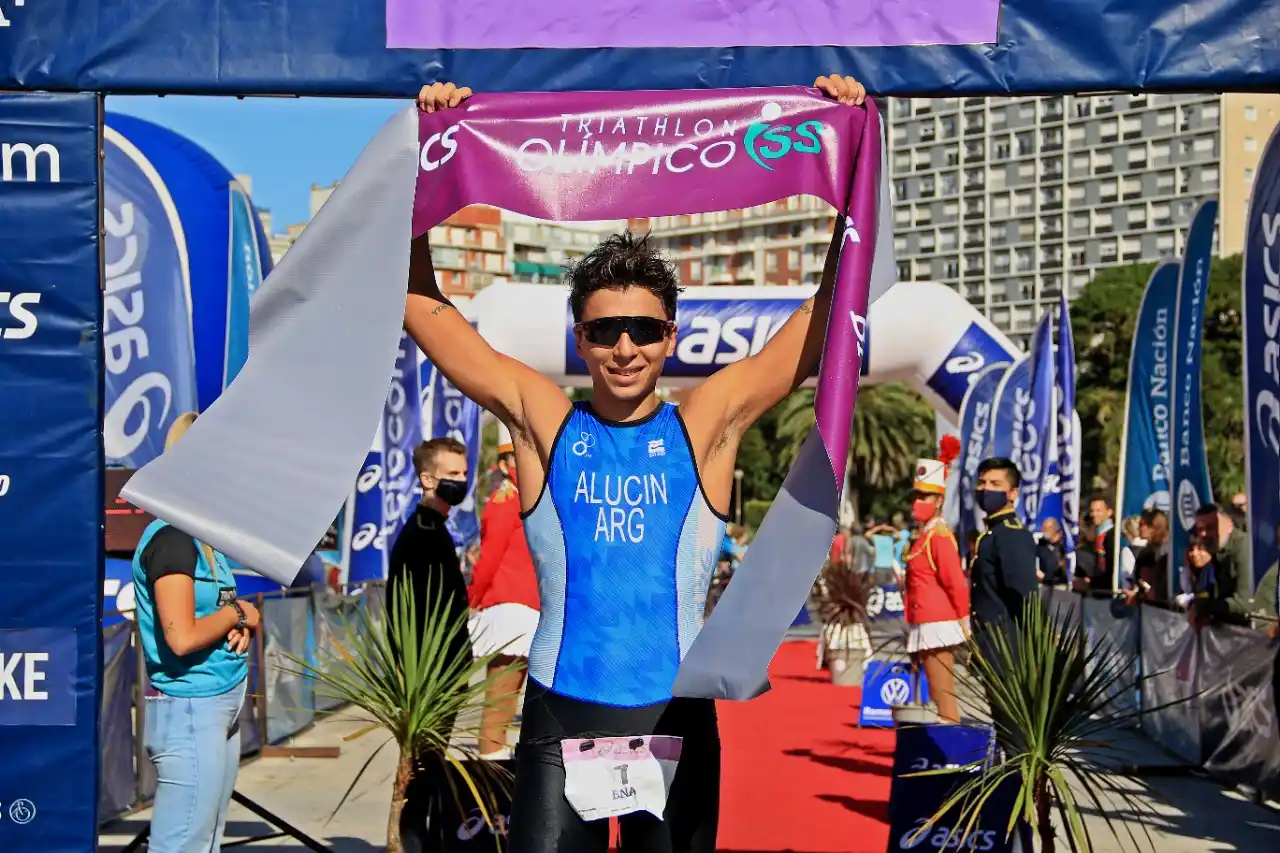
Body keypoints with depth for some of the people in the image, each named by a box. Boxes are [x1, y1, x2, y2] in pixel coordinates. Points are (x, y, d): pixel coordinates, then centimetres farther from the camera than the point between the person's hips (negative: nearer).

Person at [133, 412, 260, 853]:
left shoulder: (202, 538, 12)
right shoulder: (172, 538, -17)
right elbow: (182, 637, -25)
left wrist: (243, 621, -3)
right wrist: (236, 613, -9)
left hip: (220, 709, 10)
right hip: (189, 710, -10)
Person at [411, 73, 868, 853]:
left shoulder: (708, 424, 0)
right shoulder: (542, 421, 0)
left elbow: (828, 311, -1)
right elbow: (422, 304, 2)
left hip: (677, 715, 1)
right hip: (561, 715, 0)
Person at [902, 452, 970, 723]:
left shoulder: (940, 536, -14)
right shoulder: (923, 535, 15)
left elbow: (957, 583, -17)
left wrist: (964, 622, -12)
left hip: (938, 626, -10)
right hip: (925, 627, 10)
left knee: (943, 694, -7)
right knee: (938, 693, 13)